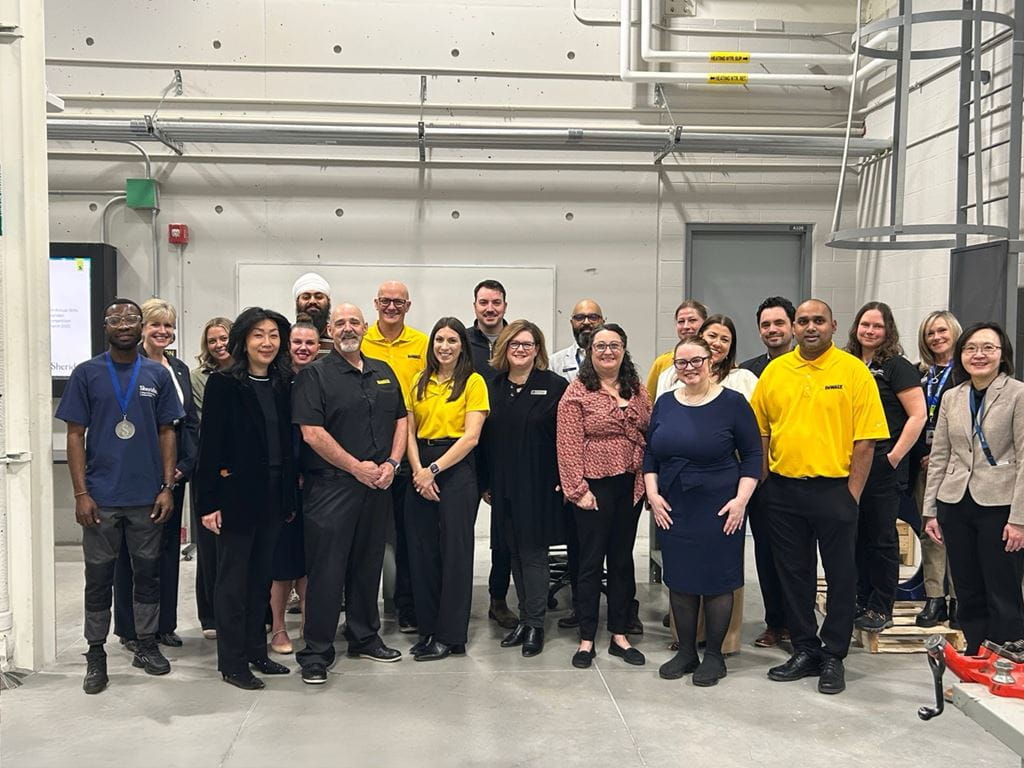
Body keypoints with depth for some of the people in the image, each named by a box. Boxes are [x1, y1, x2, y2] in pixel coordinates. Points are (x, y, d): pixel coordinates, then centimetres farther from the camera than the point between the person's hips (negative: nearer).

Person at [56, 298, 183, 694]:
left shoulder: (158, 374, 4)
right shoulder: (86, 374, 0)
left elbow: (166, 433, 7)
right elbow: (75, 435, -1)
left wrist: (167, 487, -1)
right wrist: (81, 493, -7)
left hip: (147, 497, 2)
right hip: (101, 497, -1)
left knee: (148, 572, 11)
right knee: (99, 577, 7)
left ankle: (147, 645, 25)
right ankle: (96, 655, 20)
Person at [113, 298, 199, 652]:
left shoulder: (179, 369, 12)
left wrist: (185, 465, 0)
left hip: (174, 472, 6)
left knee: (168, 546, 11)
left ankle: (164, 624, 21)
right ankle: (131, 629, 14)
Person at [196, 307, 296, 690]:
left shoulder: (283, 385, 8)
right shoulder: (223, 384, -8)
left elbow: (288, 442, 11)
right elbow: (210, 446, -11)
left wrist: (291, 497, 10)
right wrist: (209, 502, -14)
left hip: (273, 497, 6)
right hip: (236, 496, -5)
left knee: (261, 576, 15)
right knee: (233, 580, 5)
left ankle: (256, 651, 28)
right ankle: (232, 663, 15)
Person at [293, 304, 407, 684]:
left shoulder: (384, 372, 14)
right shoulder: (315, 375, -4)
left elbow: (401, 421, 15)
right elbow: (312, 433, -13)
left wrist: (391, 463, -1)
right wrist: (356, 467, -13)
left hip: (378, 486, 6)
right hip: (330, 486, -5)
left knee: (369, 564, 14)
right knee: (327, 568, -3)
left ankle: (364, 637, 29)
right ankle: (316, 652, 6)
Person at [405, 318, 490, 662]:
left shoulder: (473, 382, -2)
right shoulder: (419, 383, 12)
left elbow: (471, 436, -10)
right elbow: (409, 432, 6)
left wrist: (434, 470, -13)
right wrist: (418, 471, -9)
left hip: (457, 468, -4)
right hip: (421, 470, 5)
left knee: (454, 552, 0)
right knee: (421, 550, 7)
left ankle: (450, 635, 10)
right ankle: (427, 628, 19)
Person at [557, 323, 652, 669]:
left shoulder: (637, 391, 9)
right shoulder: (577, 393, -7)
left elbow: (649, 433, 10)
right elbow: (569, 446, -10)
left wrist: (648, 479, 2)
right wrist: (578, 490, -14)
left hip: (630, 486, 5)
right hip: (595, 486, -5)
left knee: (622, 559, 13)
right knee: (591, 561, 4)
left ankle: (619, 635, 24)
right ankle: (586, 640, 15)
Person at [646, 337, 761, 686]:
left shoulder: (732, 403, -5)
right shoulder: (665, 403, 7)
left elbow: (752, 455, -4)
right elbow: (650, 454, 12)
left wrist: (741, 499, -12)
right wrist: (653, 494, 1)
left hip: (719, 509, -4)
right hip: (672, 509, 4)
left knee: (717, 580, 4)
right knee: (679, 580, 10)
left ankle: (714, 655, 18)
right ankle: (685, 652, 23)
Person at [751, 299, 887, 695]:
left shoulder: (854, 370, -5)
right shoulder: (774, 370, 5)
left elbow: (865, 439, -7)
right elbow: (760, 432, 9)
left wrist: (852, 493, -10)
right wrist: (764, 482, 3)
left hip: (835, 489, -3)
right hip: (783, 489, 3)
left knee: (840, 575, 7)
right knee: (793, 573, 12)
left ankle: (833, 657, 21)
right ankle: (804, 651, 26)